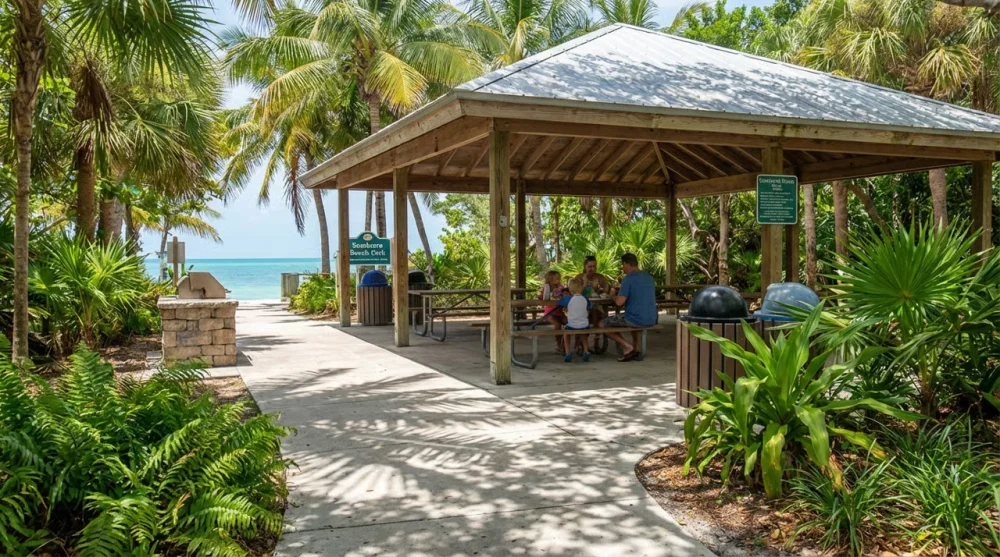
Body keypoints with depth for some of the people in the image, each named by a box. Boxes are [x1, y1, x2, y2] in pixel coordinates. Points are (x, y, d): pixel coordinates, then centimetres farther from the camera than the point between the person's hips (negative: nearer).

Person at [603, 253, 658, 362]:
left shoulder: (628, 278, -14)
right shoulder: (649, 277, 9)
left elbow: (619, 302, -19)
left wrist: (615, 296, 3)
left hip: (636, 320, -8)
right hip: (652, 319, 8)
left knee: (602, 324, 8)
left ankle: (626, 346, -3)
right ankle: (636, 348, 29)